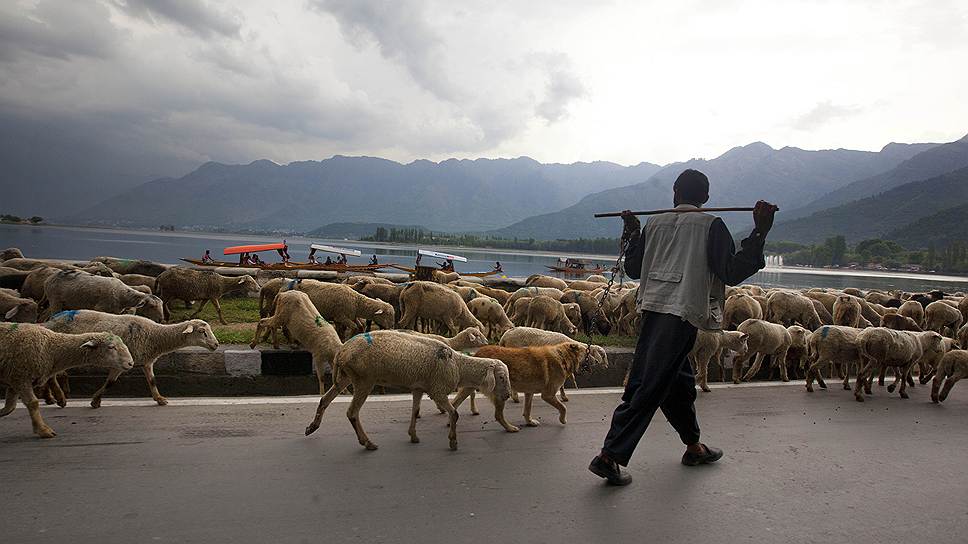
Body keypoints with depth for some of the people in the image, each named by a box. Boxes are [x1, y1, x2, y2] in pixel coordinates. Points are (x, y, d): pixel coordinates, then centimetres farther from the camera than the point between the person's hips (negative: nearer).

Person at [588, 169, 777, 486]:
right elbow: (731, 273, -7)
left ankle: (693, 447, 36)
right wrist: (759, 233, -6)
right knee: (649, 387, -6)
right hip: (681, 313, -6)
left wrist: (633, 234, 30)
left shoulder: (655, 223, 12)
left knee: (679, 380, 21)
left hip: (652, 309, 6)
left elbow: (633, 269, 19)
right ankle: (610, 455, -7)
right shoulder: (711, 225, -1)